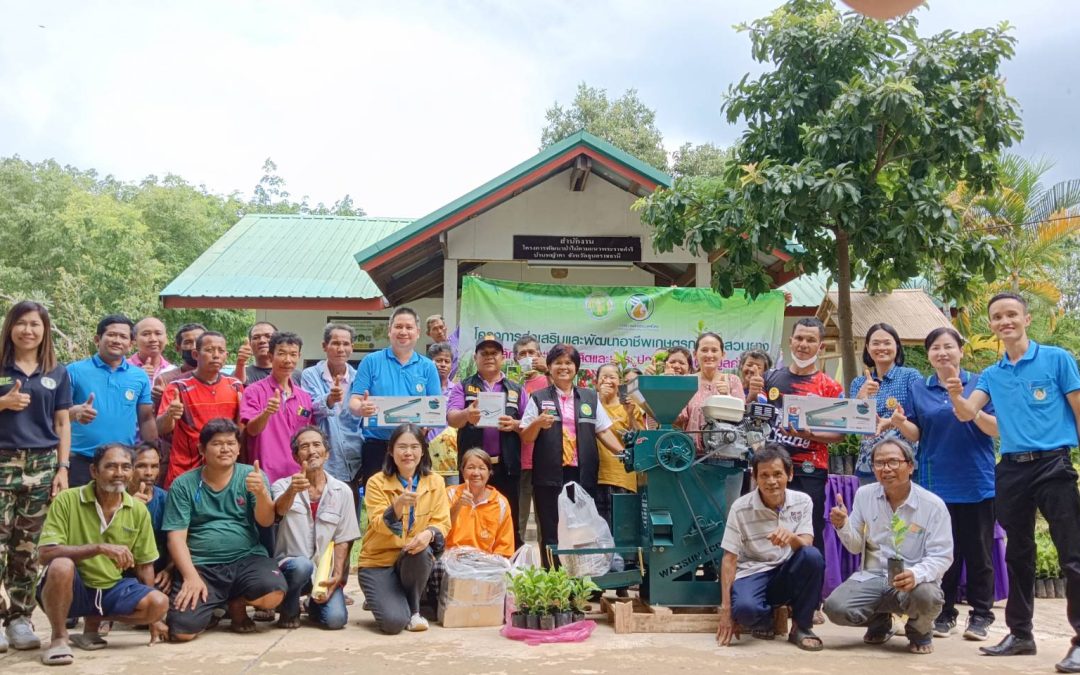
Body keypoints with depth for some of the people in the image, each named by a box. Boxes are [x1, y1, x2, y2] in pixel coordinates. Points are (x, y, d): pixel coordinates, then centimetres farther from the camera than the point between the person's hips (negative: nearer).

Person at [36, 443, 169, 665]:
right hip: (72, 589, -4)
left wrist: (152, 616, 8)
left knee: (159, 603, -21)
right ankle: (59, 638, -12)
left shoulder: (138, 510, 1)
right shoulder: (67, 500, -12)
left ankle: (93, 621, 5)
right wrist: (99, 548, -33)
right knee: (62, 566, -36)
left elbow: (144, 565, 9)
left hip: (111, 590, 4)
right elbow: (46, 553, -22)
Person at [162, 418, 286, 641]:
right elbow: (176, 537, -1)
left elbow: (266, 521, -6)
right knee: (181, 630, -22)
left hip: (247, 559, 1)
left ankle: (236, 604, 8)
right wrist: (191, 576, -16)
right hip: (200, 565, -1)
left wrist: (261, 492, -27)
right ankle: (211, 608, 16)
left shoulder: (251, 476, 3)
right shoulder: (183, 484, 2)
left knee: (273, 594, -29)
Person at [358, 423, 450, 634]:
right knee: (393, 622, -25)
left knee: (421, 550, -35)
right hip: (378, 561, -2)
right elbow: (379, 525, -19)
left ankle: (413, 610, -7)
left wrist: (429, 533, -30)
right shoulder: (377, 482, -8)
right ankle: (383, 599, 14)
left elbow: (443, 522, -5)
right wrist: (399, 505, -40)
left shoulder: (435, 482, 0)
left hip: (415, 560, 3)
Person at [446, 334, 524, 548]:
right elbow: (452, 418, -7)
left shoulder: (516, 390, 13)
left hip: (506, 466, 1)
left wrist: (515, 424, -12)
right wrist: (466, 415, -30)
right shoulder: (462, 387, 9)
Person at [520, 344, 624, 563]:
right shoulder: (538, 399, 8)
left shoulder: (590, 397, 14)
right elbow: (525, 438, 4)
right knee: (551, 535, -1)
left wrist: (623, 453, 0)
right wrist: (538, 423, -15)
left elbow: (603, 431, 13)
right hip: (550, 476, -2)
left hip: (583, 475, 2)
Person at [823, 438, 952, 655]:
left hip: (913, 581, -3)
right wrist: (843, 526, -14)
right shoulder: (864, 495, 1)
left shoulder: (933, 505, -10)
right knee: (835, 607, -24)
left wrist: (916, 575, -33)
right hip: (872, 577, 3)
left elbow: (941, 556, -12)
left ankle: (920, 631, 2)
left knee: (926, 596, -38)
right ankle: (880, 621, 14)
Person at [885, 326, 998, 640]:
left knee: (978, 550, 4)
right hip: (937, 482, 1)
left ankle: (981, 614, 14)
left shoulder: (980, 383, 3)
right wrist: (901, 423, -14)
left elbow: (999, 429, -2)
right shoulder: (919, 389, 9)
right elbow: (916, 435, 7)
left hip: (977, 482, -1)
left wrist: (975, 414, -21)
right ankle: (944, 612, 17)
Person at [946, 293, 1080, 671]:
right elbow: (967, 414, 1)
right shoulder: (992, 375, 13)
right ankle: (1020, 633, 22)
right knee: (1018, 554, 12)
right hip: (1011, 469, 5)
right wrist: (956, 396, -21)